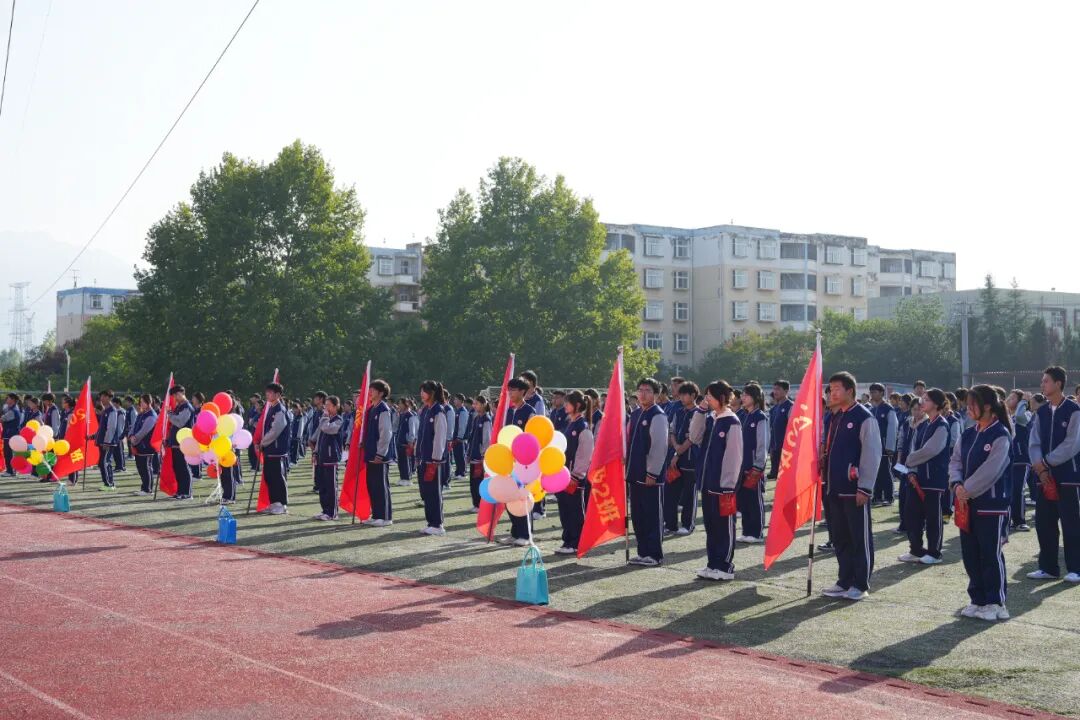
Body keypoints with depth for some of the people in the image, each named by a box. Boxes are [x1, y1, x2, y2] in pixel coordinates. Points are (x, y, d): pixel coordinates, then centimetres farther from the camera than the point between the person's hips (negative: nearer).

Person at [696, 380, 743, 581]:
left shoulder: (732, 423, -12)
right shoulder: (710, 419, 10)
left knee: (724, 526, 1)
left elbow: (735, 456, -13)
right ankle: (713, 564, 21)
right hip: (708, 481, 8)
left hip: (723, 484, -8)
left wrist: (729, 484, -15)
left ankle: (725, 567, 8)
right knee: (710, 524, 12)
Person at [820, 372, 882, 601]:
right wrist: (827, 479, 14)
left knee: (860, 538, 1)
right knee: (839, 537, 12)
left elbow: (872, 454, -12)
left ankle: (860, 585, 8)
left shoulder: (864, 418, -10)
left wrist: (865, 488, -15)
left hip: (854, 490, -8)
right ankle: (844, 582, 21)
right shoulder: (835, 417, 14)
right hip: (834, 488, 8)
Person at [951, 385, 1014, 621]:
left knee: (991, 555, 0)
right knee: (970, 554, 11)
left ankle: (995, 603, 10)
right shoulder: (968, 435, 10)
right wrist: (957, 484, -10)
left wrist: (967, 490, -15)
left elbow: (990, 470, -18)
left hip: (991, 504, -7)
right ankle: (978, 600, 22)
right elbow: (956, 461, 8)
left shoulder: (1000, 435, -12)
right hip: (967, 504, 7)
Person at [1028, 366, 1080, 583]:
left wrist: (1046, 462, -11)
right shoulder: (1041, 413, 10)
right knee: (1044, 523, 7)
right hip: (1045, 476, 6)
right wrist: (1040, 467, -9)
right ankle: (1048, 567, 16)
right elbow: (1034, 443, 6)